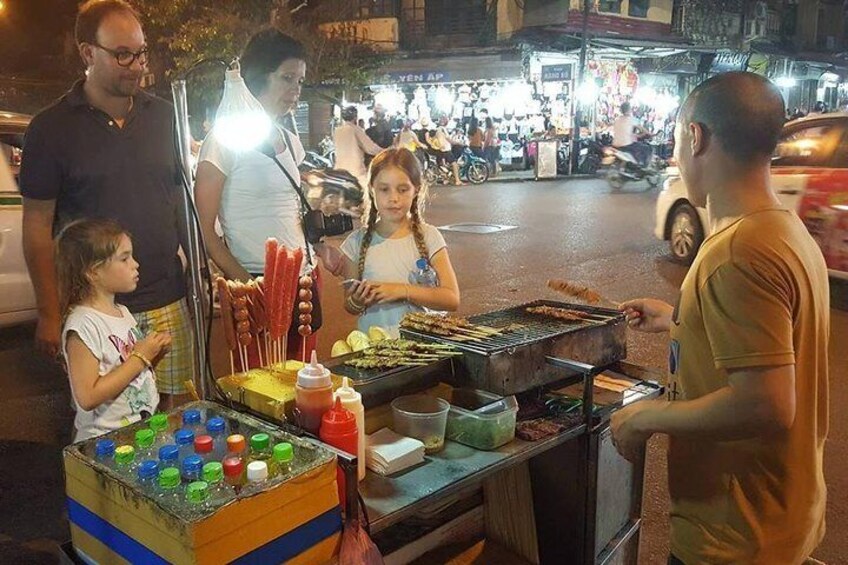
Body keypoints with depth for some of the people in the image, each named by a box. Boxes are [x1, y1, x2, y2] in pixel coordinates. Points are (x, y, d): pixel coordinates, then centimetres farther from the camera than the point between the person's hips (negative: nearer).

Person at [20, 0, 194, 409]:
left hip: (167, 301, 3)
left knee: (178, 410, 8)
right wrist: (49, 314, -4)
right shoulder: (52, 127, -3)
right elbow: (38, 225, -2)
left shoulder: (162, 115, 7)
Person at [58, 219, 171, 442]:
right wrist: (140, 358, -17)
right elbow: (88, 397, -21)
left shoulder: (122, 312, 9)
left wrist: (154, 352, 2)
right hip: (106, 441, -8)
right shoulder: (83, 325, -15)